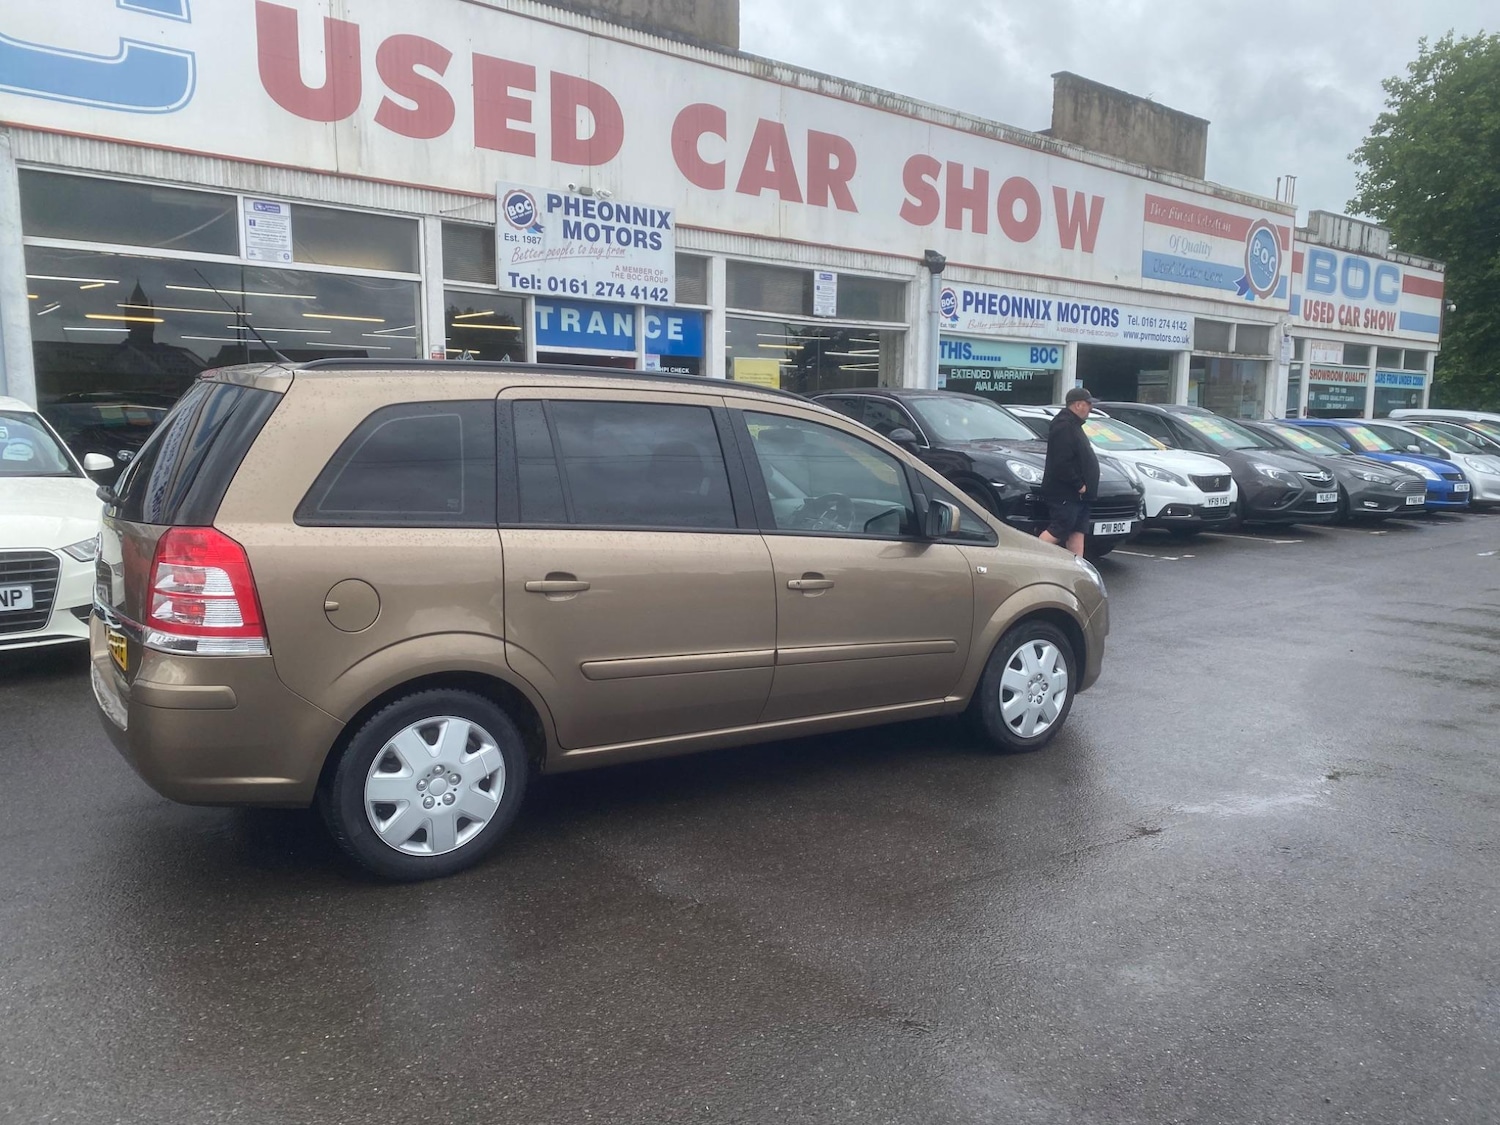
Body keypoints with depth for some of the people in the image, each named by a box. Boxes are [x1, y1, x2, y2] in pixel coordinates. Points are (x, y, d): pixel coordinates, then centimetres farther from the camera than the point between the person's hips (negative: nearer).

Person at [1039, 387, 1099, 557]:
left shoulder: (1073, 425, 20)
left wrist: (1083, 485, 16)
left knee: (1077, 531, 10)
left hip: (1078, 494, 11)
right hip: (1065, 494, -11)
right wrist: (1079, 484, -19)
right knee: (1058, 531, -10)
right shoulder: (1064, 427, -16)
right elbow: (1062, 463, -24)